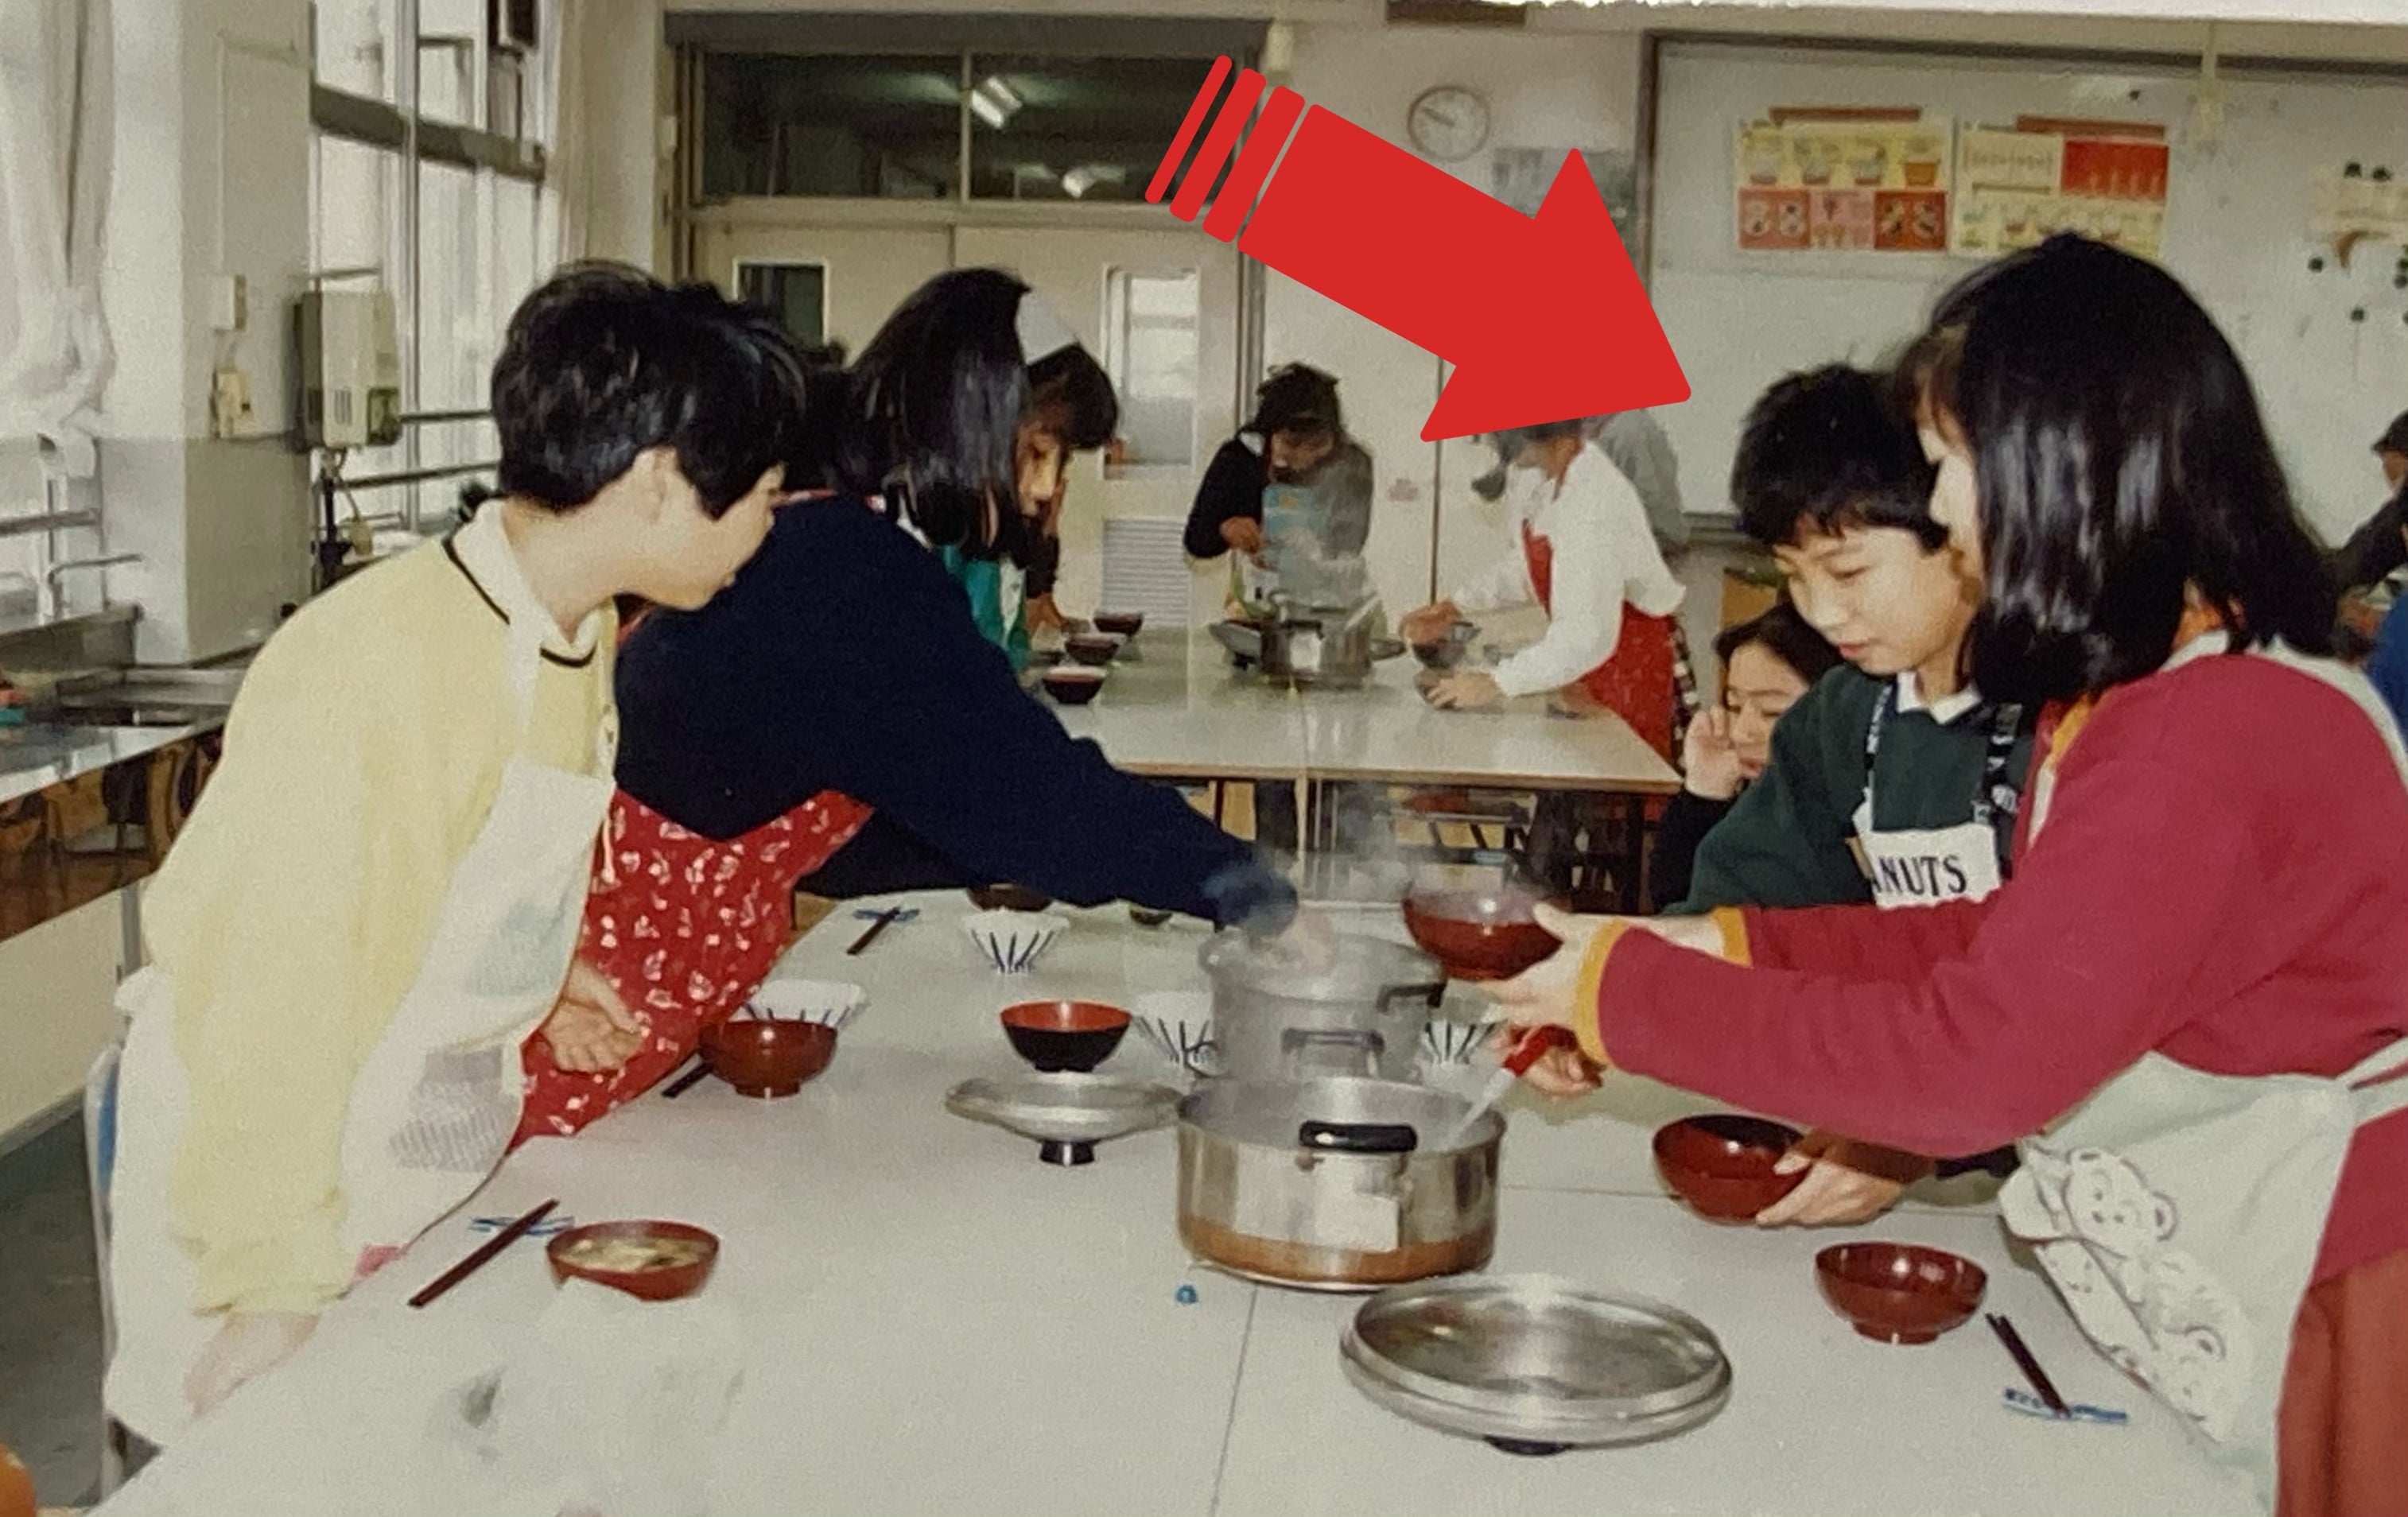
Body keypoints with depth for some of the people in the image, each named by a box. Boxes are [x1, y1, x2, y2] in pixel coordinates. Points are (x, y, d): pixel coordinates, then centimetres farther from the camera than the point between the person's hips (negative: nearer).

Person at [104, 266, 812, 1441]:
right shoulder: (375, 666, -26)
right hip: (275, 1201, -7)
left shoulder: (579, 640, -1)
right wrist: (278, 1290, -18)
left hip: (439, 1187, 7)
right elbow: (276, 1000, -23)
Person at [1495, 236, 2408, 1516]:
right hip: (2214, 1299, 9)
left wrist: (1627, 995, -23)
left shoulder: (2212, 740, -28)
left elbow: (1972, 1057, -32)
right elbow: (2018, 938, 6)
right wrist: (1735, 946, -4)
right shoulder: (2169, 687, 6)